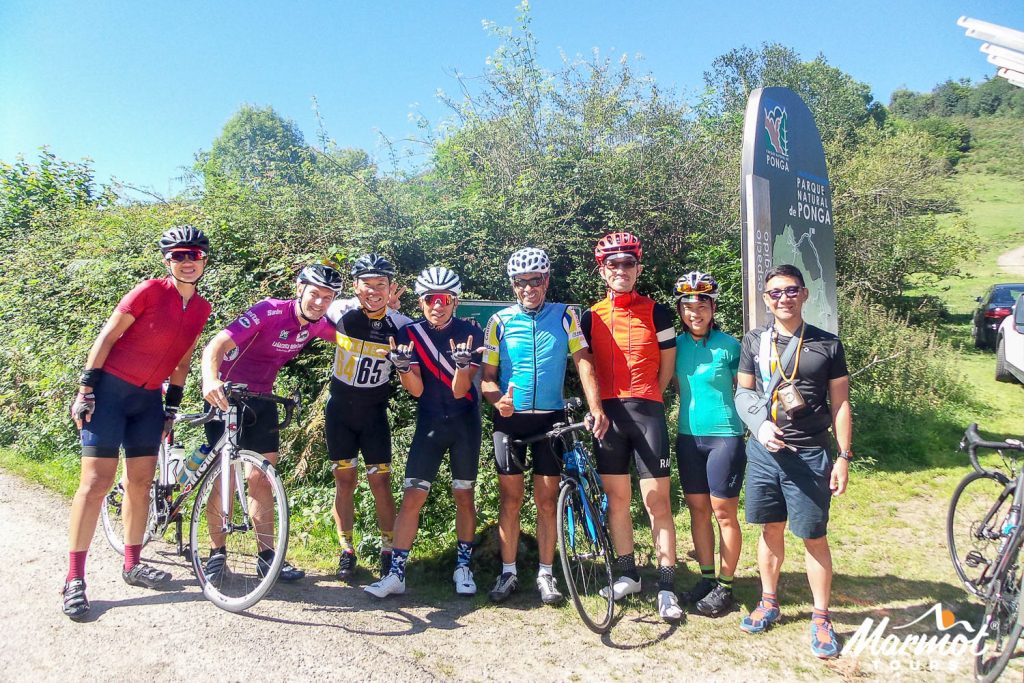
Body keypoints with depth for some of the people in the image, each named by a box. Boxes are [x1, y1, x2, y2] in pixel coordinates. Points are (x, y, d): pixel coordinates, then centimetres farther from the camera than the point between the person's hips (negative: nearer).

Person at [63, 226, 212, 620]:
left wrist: (172, 408, 11)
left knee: (140, 482, 9)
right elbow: (107, 336, -11)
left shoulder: (201, 309, 4)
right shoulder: (150, 291, -13)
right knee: (97, 481, -8)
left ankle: (132, 565, 22)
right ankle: (74, 578, -1)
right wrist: (85, 389, -13)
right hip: (110, 388, -6)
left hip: (148, 398, 6)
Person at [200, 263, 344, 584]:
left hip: (260, 399, 5)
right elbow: (217, 343, -33)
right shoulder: (270, 311, -24)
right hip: (226, 394, -5)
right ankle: (217, 552, 11)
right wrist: (211, 379, -53)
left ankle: (267, 554, 13)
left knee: (262, 478, 6)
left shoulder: (317, 324, -6)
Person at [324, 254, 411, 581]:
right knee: (344, 480, 7)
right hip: (340, 409, 1)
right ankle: (347, 551, 20)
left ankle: (388, 550, 16)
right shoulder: (341, 312, -10)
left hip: (375, 413, -1)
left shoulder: (399, 324, -13)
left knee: (380, 482, 0)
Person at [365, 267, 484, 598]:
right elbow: (416, 389, -9)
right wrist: (403, 366, -28)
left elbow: (460, 390, -14)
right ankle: (396, 573, 3)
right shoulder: (410, 333, -6)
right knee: (412, 496, -4)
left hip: (464, 422, -1)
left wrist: (462, 364, -33)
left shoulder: (470, 332, -10)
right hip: (429, 423, 1)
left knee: (464, 495, 7)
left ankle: (463, 566, 22)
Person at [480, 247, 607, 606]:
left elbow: (583, 362, -7)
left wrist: (596, 408, -21)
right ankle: (508, 572, 18)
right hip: (510, 418, 0)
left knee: (547, 499, 6)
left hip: (551, 418, 0)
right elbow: (487, 375, 0)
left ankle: (546, 573, 19)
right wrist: (497, 399, -22)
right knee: (511, 497, 4)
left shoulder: (565, 316, 0)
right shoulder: (500, 321, 0)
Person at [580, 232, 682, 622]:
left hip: (646, 412, -3)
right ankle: (627, 574, 23)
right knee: (616, 497, 9)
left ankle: (666, 585, 5)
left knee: (657, 501, -4)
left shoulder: (655, 312, 2)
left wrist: (645, 400, 7)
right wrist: (596, 406, 5)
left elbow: (667, 364, 7)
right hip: (608, 413, 3)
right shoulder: (592, 316, 9)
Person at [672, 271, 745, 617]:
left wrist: (751, 429, -4)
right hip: (688, 436, 4)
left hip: (724, 436, -4)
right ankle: (707, 578, 25)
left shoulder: (729, 345, -7)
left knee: (724, 512, 2)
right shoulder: (677, 345, 4)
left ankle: (725, 586, 15)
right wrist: (684, 419, 10)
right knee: (698, 510, 11)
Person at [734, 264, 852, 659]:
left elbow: (840, 403, 2)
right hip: (764, 450, 2)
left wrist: (844, 456, -2)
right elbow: (743, 391, 7)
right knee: (771, 529, 13)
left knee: (814, 537, 4)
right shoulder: (754, 342, 4)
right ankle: (769, 603, 30)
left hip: (809, 455, -2)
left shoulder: (827, 345, 0)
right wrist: (760, 424, -12)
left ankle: (821, 618, 19)